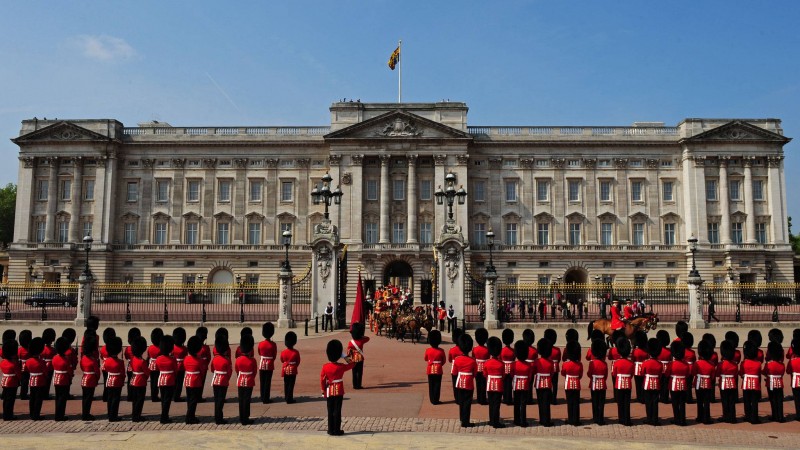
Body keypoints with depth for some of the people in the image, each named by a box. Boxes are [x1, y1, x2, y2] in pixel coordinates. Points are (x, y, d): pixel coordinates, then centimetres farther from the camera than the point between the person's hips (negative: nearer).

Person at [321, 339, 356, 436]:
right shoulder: (341, 367, -12)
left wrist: (324, 391, 8)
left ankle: (331, 430, 15)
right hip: (339, 392, -2)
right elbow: (352, 364, 3)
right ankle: (337, 430, 4)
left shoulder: (325, 367, -7)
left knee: (330, 411, 10)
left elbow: (322, 380, -3)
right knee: (337, 411, 2)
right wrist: (345, 357, 3)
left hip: (329, 392, 2)